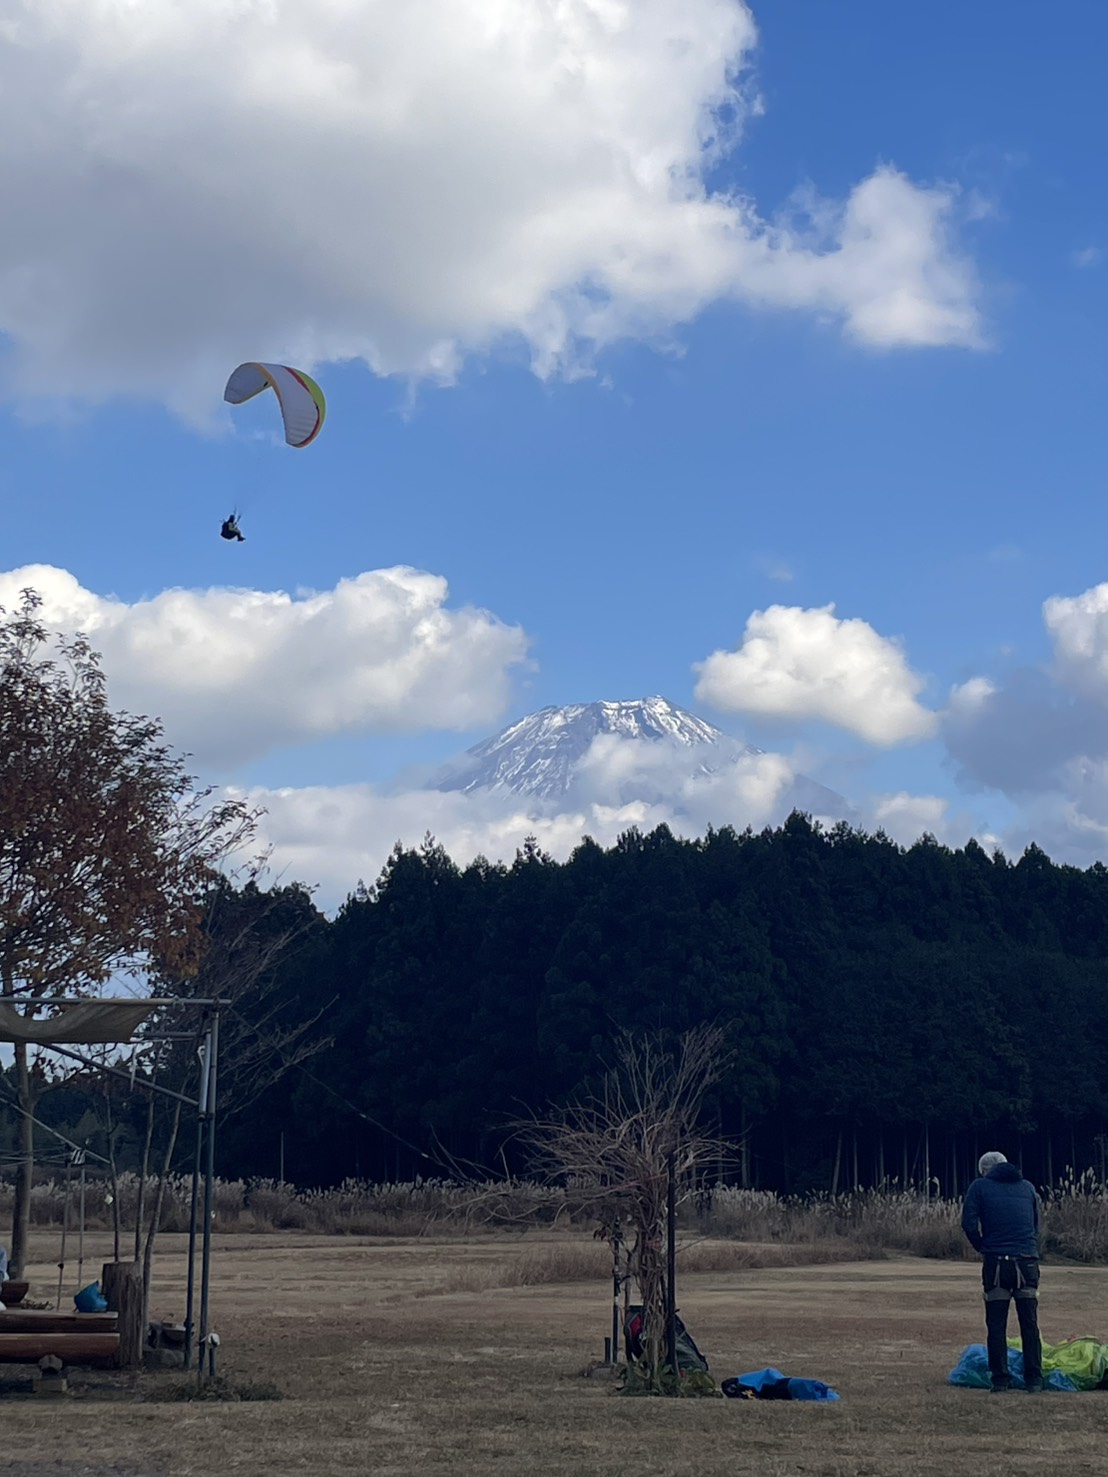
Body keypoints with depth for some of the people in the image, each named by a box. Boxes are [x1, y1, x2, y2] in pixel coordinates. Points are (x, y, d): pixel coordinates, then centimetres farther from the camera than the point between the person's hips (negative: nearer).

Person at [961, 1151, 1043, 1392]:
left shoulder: (980, 1187, 5)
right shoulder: (1027, 1187, 17)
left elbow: (969, 1223, -4)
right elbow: (1036, 1225, 20)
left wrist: (982, 1247, 10)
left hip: (996, 1262, -2)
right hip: (1027, 1261, 3)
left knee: (996, 1326, 3)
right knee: (1030, 1324, 6)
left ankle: (1000, 1380, 1)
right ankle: (1034, 1379, 4)